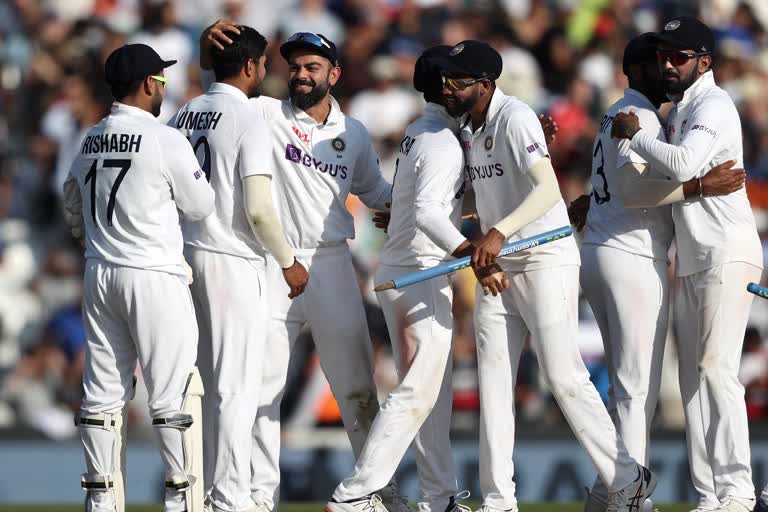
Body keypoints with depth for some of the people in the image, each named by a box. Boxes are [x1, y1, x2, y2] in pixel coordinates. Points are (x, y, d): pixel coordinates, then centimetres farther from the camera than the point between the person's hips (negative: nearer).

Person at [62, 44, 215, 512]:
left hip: (99, 275, 6)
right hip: (154, 276, -6)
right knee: (175, 391, -1)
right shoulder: (166, 141, -11)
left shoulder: (90, 143, 8)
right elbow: (200, 207, -1)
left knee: (104, 391, 9)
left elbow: (76, 216, 17)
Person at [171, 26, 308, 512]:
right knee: (236, 385, -4)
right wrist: (288, 261, -5)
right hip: (234, 261, -7)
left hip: (187, 255, 7)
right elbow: (258, 209, -17)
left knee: (196, 379, 13)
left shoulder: (184, 116, 8)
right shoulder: (250, 122, -13)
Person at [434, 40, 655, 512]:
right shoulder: (467, 130, 10)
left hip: (546, 261, -8)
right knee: (493, 383, 4)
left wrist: (499, 233, -39)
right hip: (498, 269, 8)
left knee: (564, 377, -9)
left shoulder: (516, 119, -16)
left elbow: (548, 189, -28)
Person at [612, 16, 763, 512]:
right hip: (691, 261, 10)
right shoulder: (676, 112, 19)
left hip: (728, 255, -10)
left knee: (717, 369, -17)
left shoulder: (713, 105, -10)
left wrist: (634, 135, -13)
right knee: (693, 377, 6)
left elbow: (684, 165, -27)